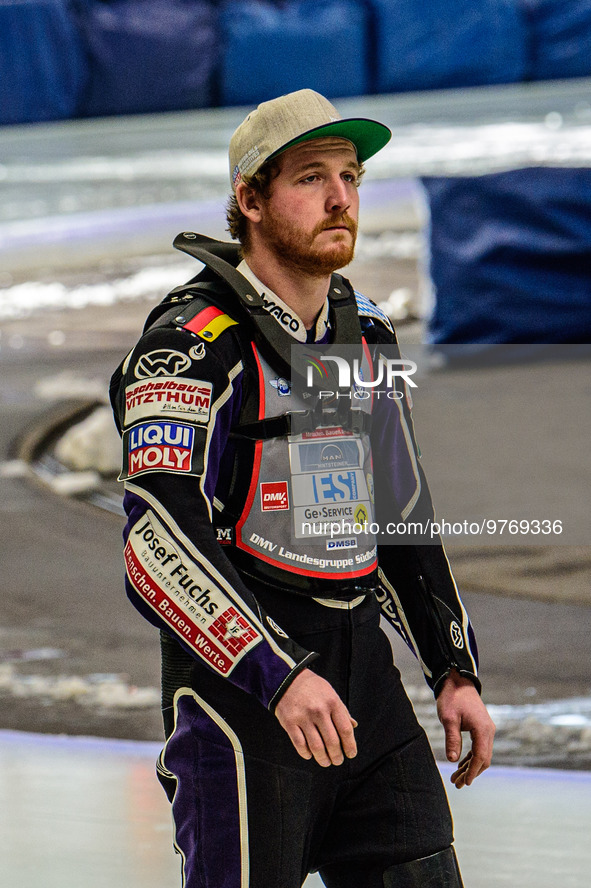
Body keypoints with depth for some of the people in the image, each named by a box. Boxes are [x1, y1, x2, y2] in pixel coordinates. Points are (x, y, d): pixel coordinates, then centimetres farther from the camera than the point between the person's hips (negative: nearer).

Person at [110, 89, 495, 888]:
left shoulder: (366, 334, 14)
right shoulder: (194, 346, -12)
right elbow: (158, 542, -21)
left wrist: (456, 672, 16)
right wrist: (278, 676, -29)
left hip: (363, 674, 7)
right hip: (237, 677, -7)